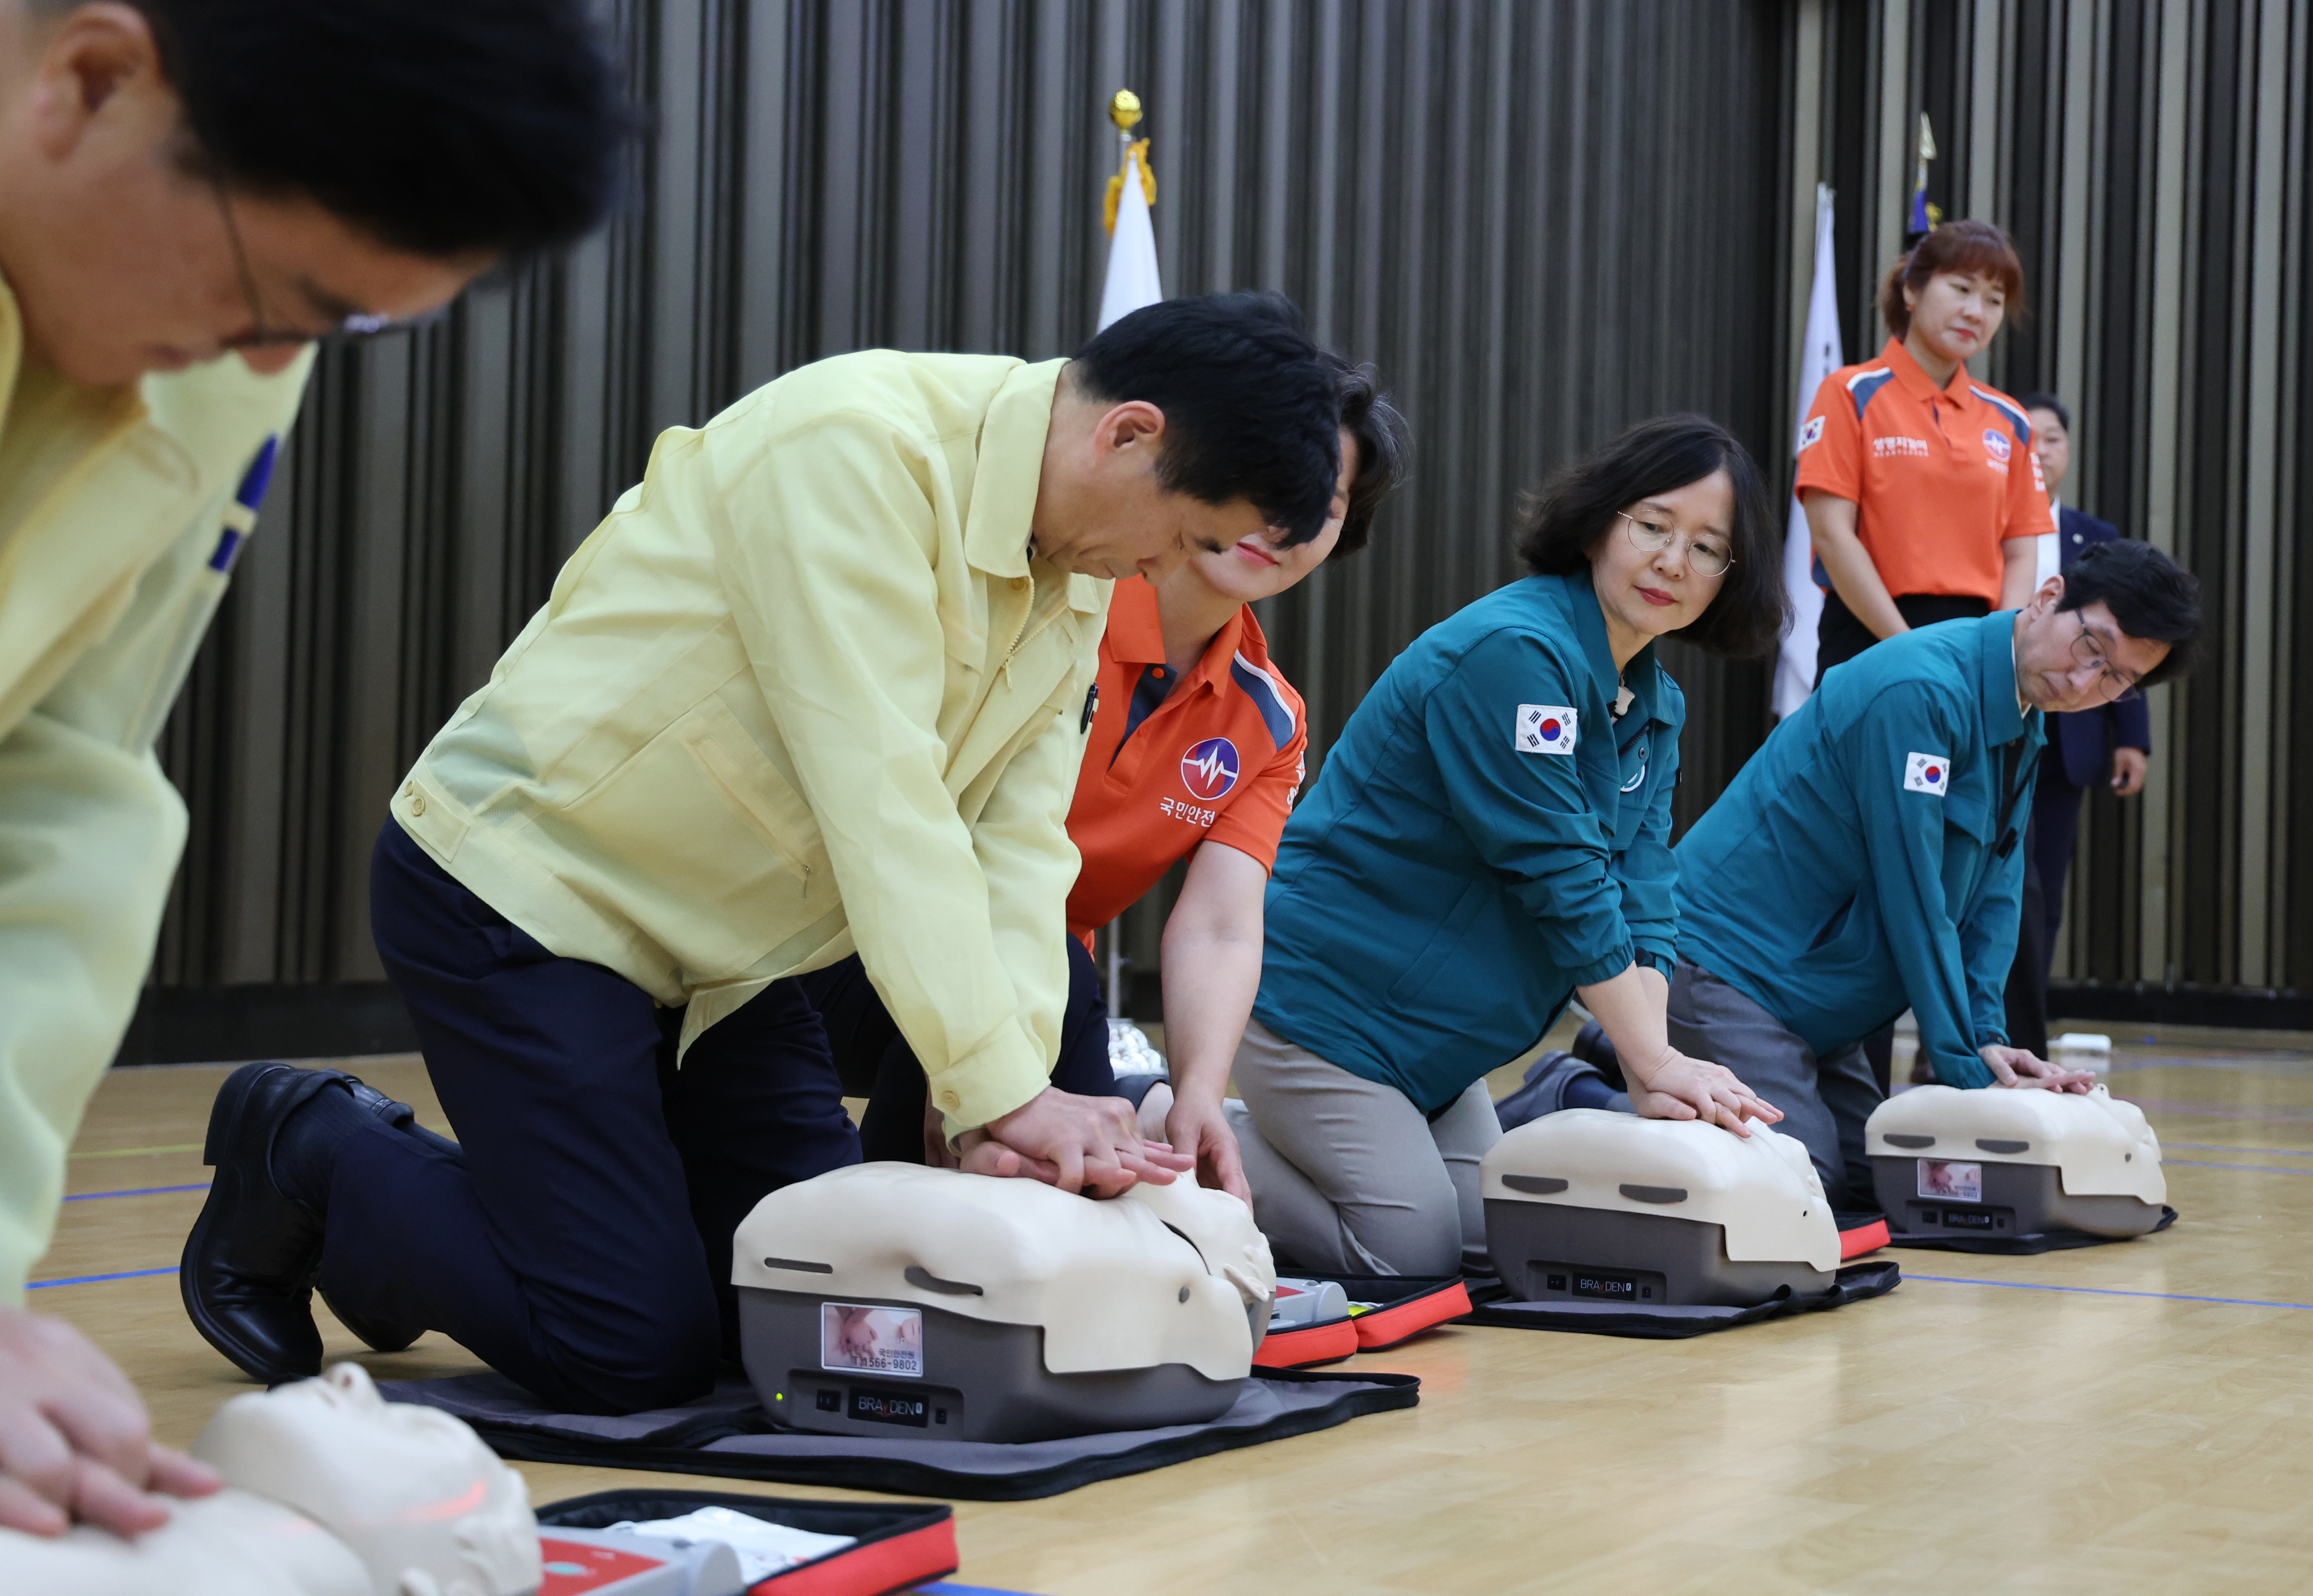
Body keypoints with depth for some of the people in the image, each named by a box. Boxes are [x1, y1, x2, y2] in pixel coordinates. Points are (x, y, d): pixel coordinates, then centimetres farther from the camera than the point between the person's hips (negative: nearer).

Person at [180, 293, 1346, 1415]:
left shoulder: (1079, 574, 2)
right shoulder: (855, 445, -27)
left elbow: (1019, 835, -5)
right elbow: (881, 792, -31)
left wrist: (1010, 1098, -20)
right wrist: (1004, 1089, -31)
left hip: (713, 952, 9)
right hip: (525, 889, -9)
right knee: (635, 1351, -13)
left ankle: (419, 1174, 24)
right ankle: (307, 1155, 11)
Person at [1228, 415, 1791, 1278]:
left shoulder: (1658, 707, 8)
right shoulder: (1515, 654, -22)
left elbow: (1639, 898, 1)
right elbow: (1557, 879, -23)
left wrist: (1651, 1079, -12)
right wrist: (1655, 1060, -19)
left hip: (1426, 1035, 9)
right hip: (1321, 997, -9)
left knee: (1487, 1237, 8)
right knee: (1414, 1251, -12)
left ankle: (1245, 1131, 19)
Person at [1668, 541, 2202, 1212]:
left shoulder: (2024, 731, 10)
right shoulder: (1921, 690, -22)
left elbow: (1993, 897, 11)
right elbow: (1914, 904, -21)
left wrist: (1985, 1039, -4)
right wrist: (1967, 1070, -16)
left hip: (1810, 1003, 10)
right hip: (1721, 963, -10)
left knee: (1875, 1178, 6)